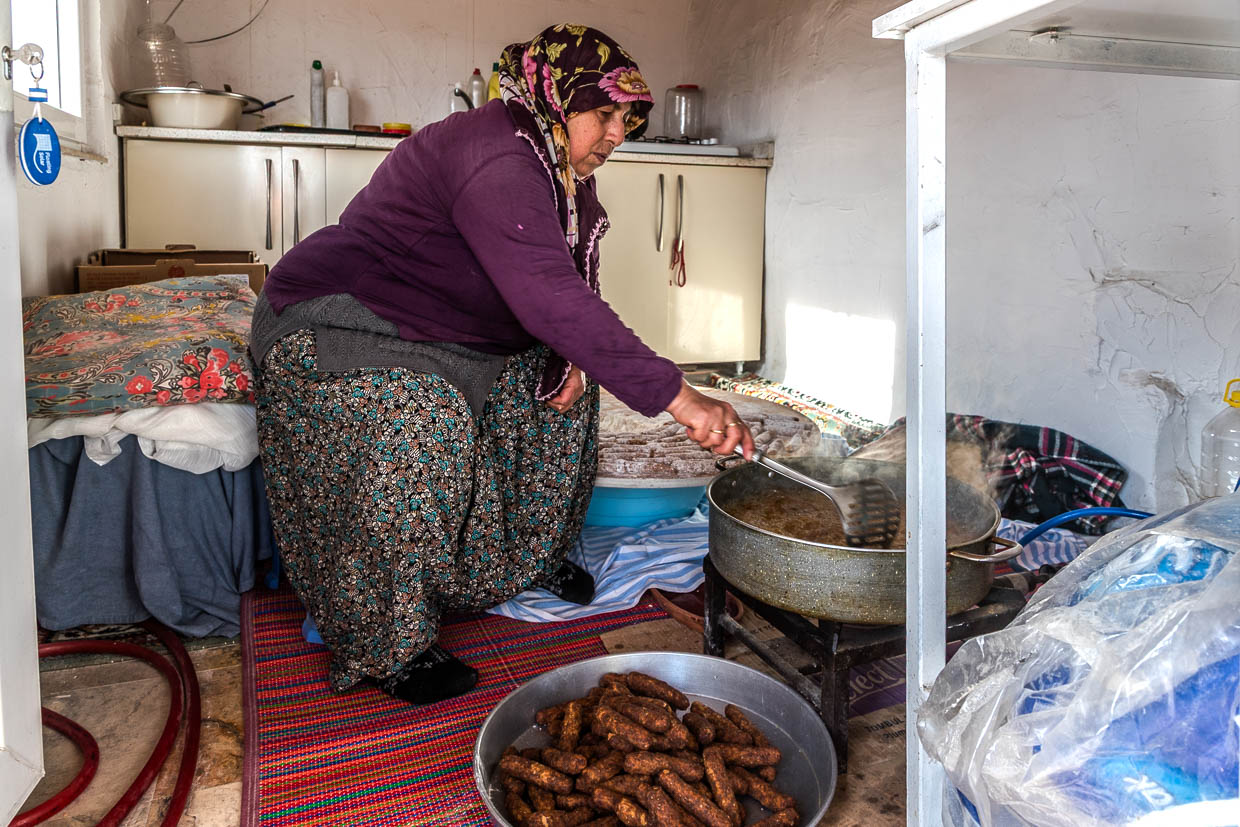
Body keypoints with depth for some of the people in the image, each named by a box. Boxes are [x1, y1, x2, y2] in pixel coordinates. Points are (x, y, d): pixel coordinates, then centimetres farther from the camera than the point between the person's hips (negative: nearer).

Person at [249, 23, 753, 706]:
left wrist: (570, 356, -14)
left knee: (561, 377, 6)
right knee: (418, 421, -34)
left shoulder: (560, 172, 4)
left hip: (442, 335, 10)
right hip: (337, 328, -10)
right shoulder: (497, 160, -29)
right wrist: (676, 398, -45)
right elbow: (547, 294, -42)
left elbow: (565, 284, 8)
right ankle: (386, 648, -17)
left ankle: (530, 554, 19)